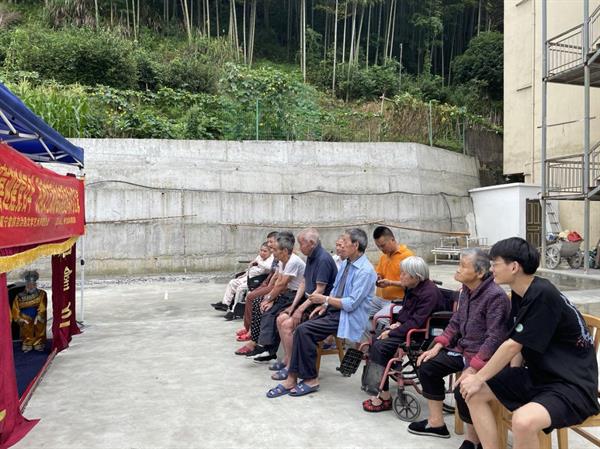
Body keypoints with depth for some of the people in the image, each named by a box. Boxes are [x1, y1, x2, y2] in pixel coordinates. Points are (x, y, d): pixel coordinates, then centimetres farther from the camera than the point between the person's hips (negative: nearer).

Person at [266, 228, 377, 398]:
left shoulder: (365, 271, -16)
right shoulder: (345, 264, 12)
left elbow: (351, 303, -21)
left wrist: (325, 299, -14)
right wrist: (325, 305, 4)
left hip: (348, 316, -8)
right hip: (333, 309, 8)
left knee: (304, 330, -22)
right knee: (301, 330, -13)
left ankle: (311, 379, -9)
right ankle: (291, 379, -12)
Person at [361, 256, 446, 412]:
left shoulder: (429, 293, -21)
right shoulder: (412, 288, 7)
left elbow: (416, 322, -25)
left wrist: (392, 333, -20)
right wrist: (398, 323, 2)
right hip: (408, 328, 9)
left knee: (380, 346, -20)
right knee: (376, 340, -10)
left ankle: (383, 395, -12)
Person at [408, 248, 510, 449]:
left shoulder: (495, 296, -23)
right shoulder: (466, 290, 4)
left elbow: (495, 338, -26)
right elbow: (455, 322, 13)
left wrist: (473, 368, -30)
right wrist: (437, 347, 4)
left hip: (484, 356, -9)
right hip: (463, 348, 9)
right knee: (427, 367, 6)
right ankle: (436, 423, 20)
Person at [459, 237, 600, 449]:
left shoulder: (543, 295, -23)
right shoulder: (519, 293, 5)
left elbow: (513, 345, -20)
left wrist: (478, 378, -12)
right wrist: (512, 379, 0)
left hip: (572, 384, -9)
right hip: (538, 376, 9)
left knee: (523, 421, -35)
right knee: (475, 392, 0)